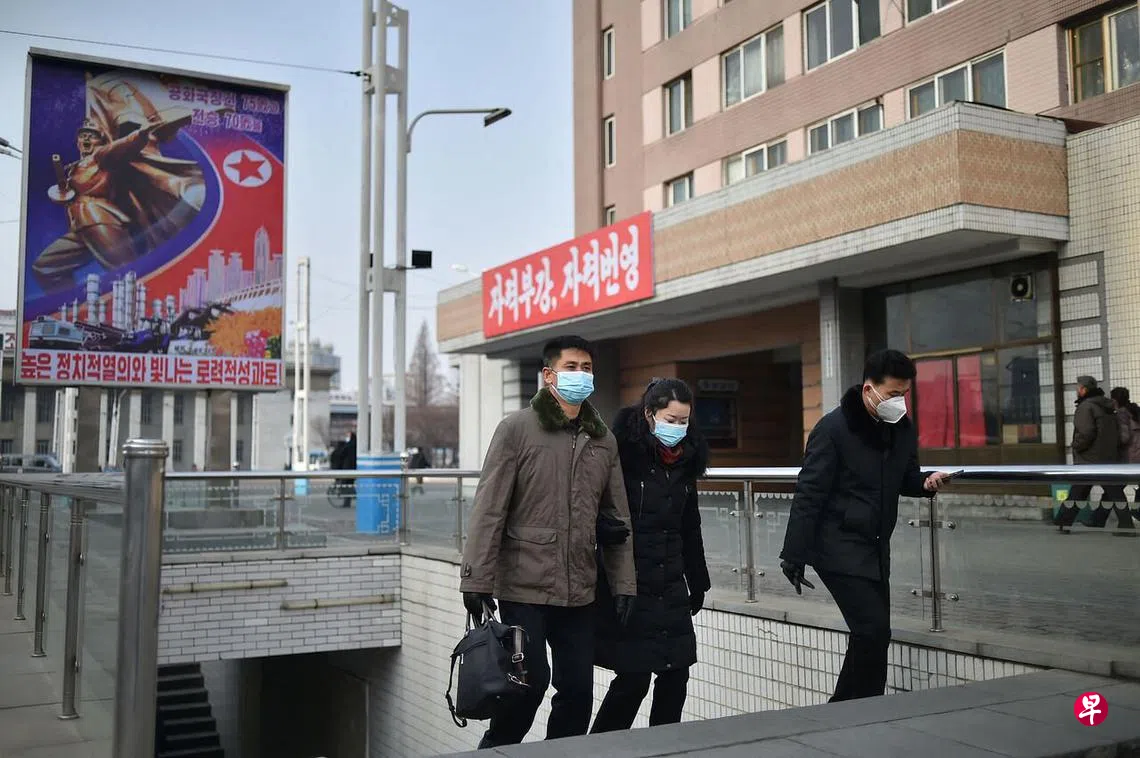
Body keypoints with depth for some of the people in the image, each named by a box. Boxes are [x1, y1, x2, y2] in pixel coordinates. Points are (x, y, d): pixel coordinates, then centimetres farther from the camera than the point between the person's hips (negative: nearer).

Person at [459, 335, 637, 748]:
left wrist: (624, 582, 8)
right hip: (524, 588, -5)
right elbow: (488, 510, -9)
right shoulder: (517, 428, -5)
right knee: (530, 682, -3)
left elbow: (617, 518, 13)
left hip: (579, 592, 5)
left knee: (578, 690, 7)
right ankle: (494, 750, 21)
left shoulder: (603, 439, 11)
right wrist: (477, 579, -12)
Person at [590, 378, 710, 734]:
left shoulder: (685, 459, 9)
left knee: (676, 676, 7)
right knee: (634, 678, -4)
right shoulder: (623, 452, -12)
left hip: (671, 589, 6)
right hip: (628, 587, -6)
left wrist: (697, 583, 20)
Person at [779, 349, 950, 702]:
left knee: (875, 634, 10)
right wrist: (794, 555, -15)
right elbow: (809, 495, -15)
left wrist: (926, 482, -7)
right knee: (873, 631, -12)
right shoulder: (833, 428, -16)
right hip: (839, 549, -7)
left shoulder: (902, 428, 4)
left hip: (876, 549, 7)